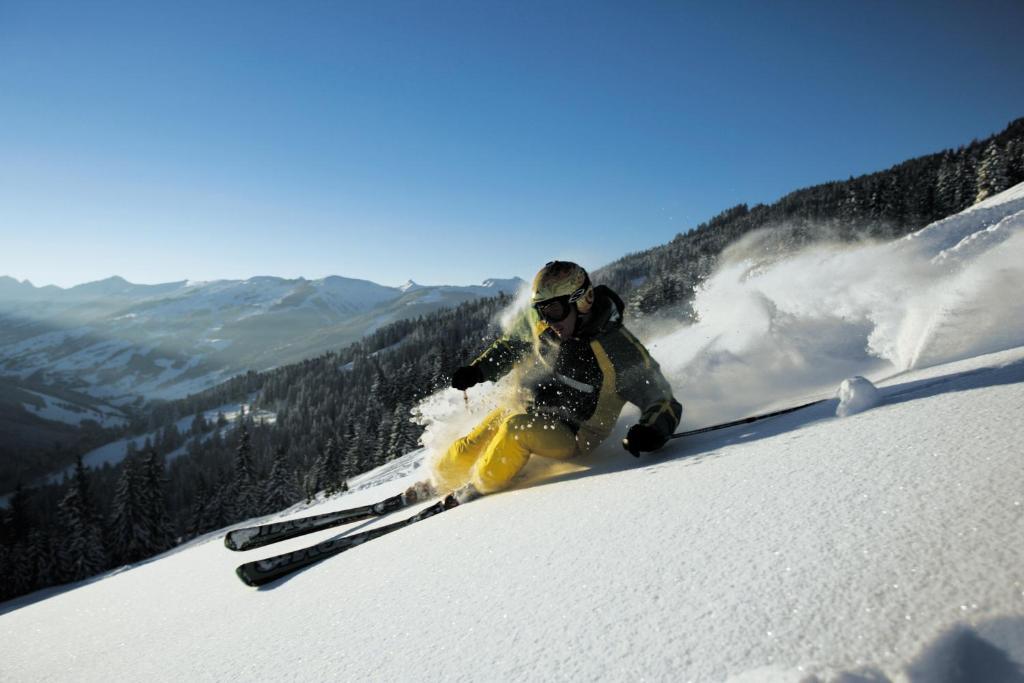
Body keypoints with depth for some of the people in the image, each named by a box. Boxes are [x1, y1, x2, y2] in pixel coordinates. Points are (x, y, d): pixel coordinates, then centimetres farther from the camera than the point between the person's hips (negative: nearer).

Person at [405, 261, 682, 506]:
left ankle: (477, 489, -6)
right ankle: (437, 482, 29)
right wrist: (477, 370, 1)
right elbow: (512, 345, 12)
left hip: (572, 434, -5)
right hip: (527, 409, 5)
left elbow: (660, 398, -19)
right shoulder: (538, 320, -10)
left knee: (516, 429, -31)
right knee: (466, 451, -3)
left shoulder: (617, 348, -26)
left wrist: (652, 430, -40)